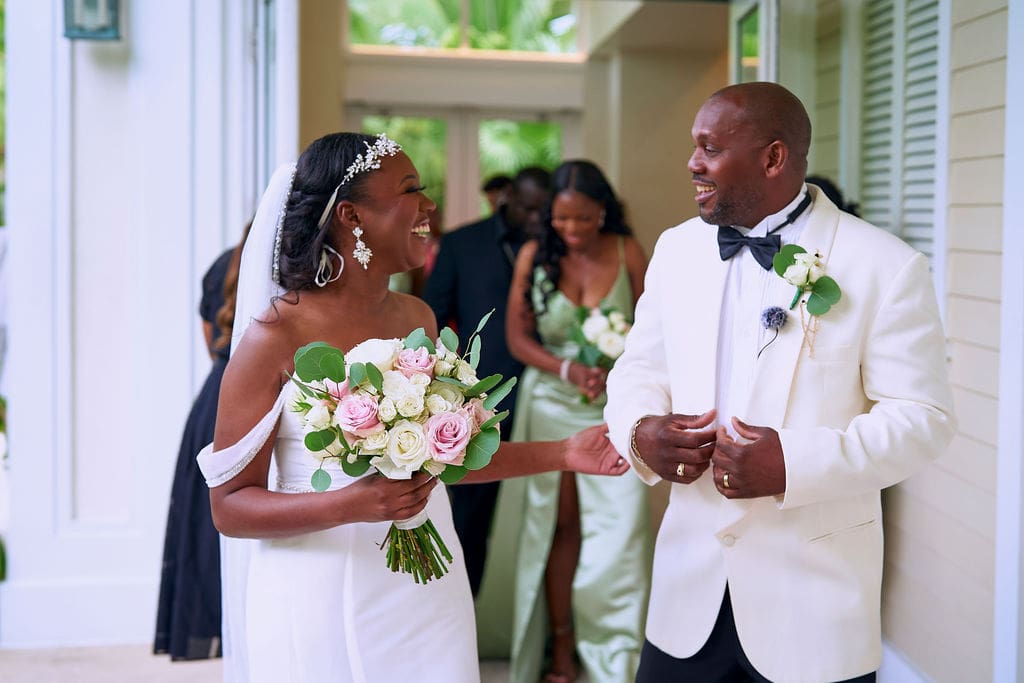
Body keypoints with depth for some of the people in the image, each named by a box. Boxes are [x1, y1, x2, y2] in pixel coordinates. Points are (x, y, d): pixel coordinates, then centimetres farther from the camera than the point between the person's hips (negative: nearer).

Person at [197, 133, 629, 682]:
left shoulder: (416, 318, 6)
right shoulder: (277, 336, -12)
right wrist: (350, 506, -24)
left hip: (427, 589, 6)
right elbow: (229, 505, -10)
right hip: (322, 599, -5)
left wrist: (562, 454, 12)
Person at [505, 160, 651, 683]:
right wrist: (566, 368, -15)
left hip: (614, 405, -1)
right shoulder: (535, 256, 0)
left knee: (618, 524, -7)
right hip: (551, 404, 1)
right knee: (559, 524, 5)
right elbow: (517, 335, 1)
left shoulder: (627, 253, -2)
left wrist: (615, 371, -15)